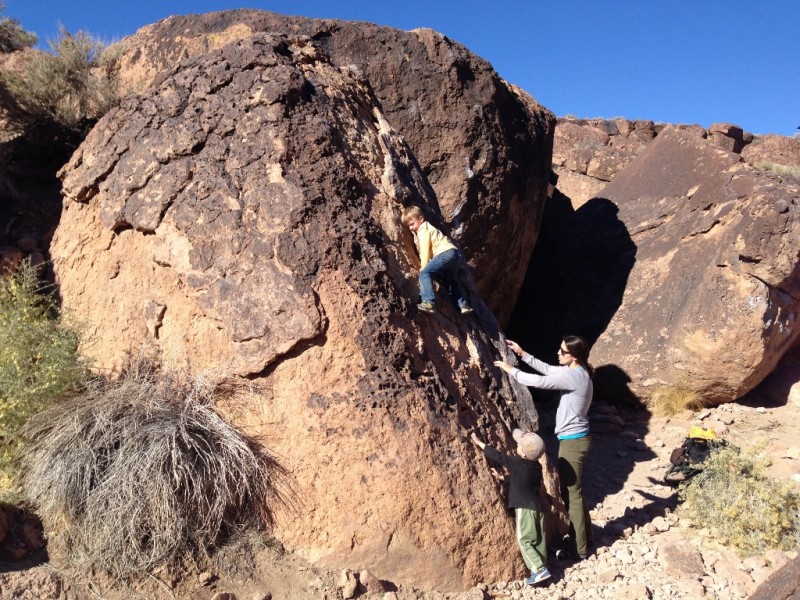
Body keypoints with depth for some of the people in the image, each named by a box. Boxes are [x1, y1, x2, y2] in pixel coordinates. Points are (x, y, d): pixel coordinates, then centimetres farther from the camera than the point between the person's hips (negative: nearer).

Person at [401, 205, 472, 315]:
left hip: (446, 252, -11)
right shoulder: (427, 228, 30)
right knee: (451, 281, 28)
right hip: (455, 253, 11)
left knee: (424, 273, -22)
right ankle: (463, 305, 29)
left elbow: (425, 250, -10)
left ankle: (429, 302, -37)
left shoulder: (423, 230, -2)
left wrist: (423, 267, -7)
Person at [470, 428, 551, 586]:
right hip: (538, 506, 8)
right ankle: (541, 567, 18)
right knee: (539, 540, 12)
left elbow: (497, 456, -10)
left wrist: (479, 443, -3)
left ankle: (539, 569, -9)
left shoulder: (516, 462, -17)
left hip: (524, 508, -8)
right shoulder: (536, 466, 4)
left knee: (523, 540, -3)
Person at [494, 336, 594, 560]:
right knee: (574, 491, 21)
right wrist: (522, 354, 9)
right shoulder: (575, 372, 6)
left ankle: (579, 548, 15)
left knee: (571, 494, 2)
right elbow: (547, 369, 16)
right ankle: (585, 537, 36)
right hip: (574, 439, 10)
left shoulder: (574, 376, -24)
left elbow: (538, 381, -27)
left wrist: (510, 370, -16)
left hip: (572, 441, -10)